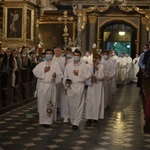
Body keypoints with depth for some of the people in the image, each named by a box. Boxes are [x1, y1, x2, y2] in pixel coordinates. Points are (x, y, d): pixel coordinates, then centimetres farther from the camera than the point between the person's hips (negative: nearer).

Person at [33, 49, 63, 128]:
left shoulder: (56, 65, 5)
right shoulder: (40, 64, 10)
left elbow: (60, 75, -3)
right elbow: (35, 72, -2)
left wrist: (56, 76, -24)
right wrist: (44, 71, -9)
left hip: (51, 86, -2)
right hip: (41, 86, 2)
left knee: (49, 104, -4)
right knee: (41, 103, 4)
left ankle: (48, 121, -1)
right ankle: (42, 120, 14)